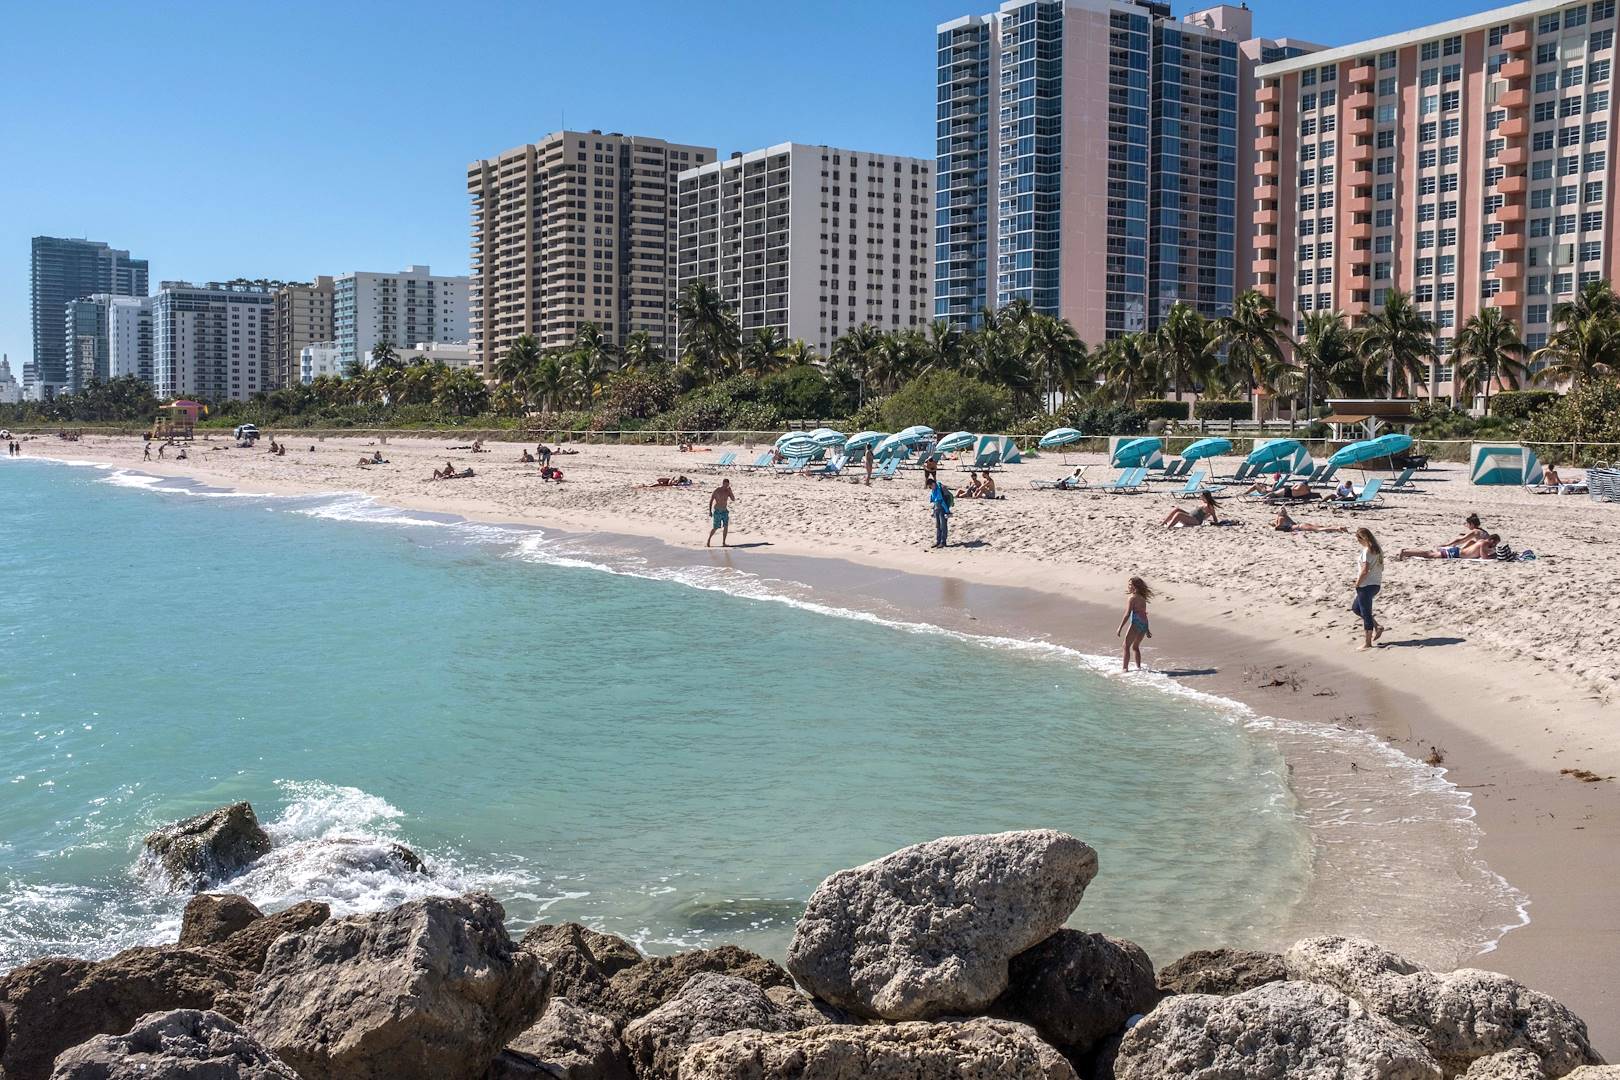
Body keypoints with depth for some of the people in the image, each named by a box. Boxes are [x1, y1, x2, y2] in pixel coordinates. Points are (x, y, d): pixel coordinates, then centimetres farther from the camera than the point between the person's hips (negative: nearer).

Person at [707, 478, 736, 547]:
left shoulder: (727, 491, 2)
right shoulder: (716, 491, -11)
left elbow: (733, 499, -3)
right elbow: (710, 501, -7)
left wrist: (730, 491, -14)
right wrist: (710, 511, -11)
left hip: (725, 511, 4)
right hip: (717, 511, -4)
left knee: (726, 526, -5)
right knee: (715, 528, -4)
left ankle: (723, 543, 2)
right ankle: (708, 540, 14)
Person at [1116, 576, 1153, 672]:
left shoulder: (1132, 598, -8)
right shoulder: (1142, 598, 17)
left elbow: (1127, 614, -13)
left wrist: (1120, 628, -12)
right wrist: (1147, 629, 28)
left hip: (1136, 623, -8)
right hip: (1144, 624, 8)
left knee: (1126, 646, -3)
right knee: (1135, 647, 21)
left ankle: (1125, 668, -8)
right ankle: (1138, 667, 20)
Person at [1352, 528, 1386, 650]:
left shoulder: (1367, 551, -19)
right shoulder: (1377, 550, 9)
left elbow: (1364, 570, -23)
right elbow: (1381, 568, 15)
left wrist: (1357, 584, -11)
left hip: (1366, 585, -9)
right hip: (1376, 584, 9)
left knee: (1366, 613, 0)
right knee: (1356, 608, 22)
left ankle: (1367, 643, 6)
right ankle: (1377, 627, 17)